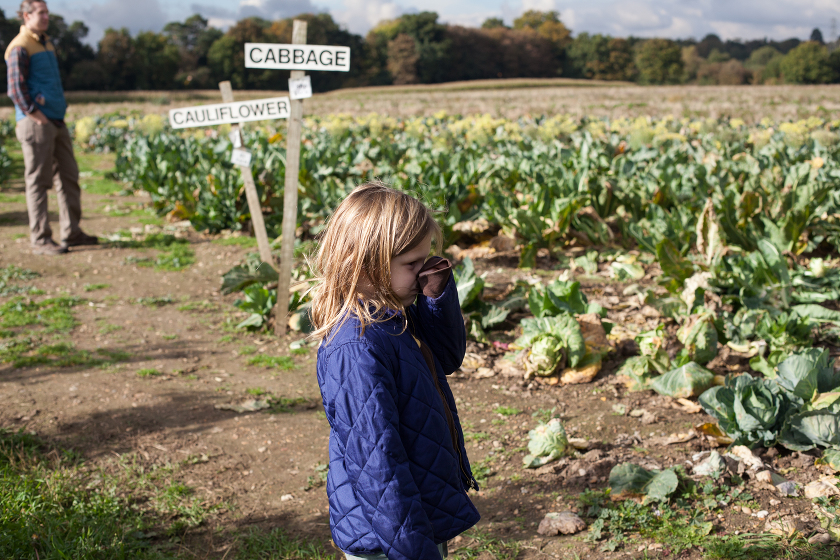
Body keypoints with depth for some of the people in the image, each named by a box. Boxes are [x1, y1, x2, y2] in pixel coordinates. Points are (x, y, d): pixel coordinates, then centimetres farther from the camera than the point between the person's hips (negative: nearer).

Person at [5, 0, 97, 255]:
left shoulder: (46, 43, 19)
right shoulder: (20, 47, -9)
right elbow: (16, 88, -14)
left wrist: (59, 112, 8)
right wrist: (36, 115, -16)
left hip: (57, 121, 9)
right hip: (36, 123, -9)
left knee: (69, 177, 11)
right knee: (38, 181, -5)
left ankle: (71, 232, 19)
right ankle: (40, 240, 0)